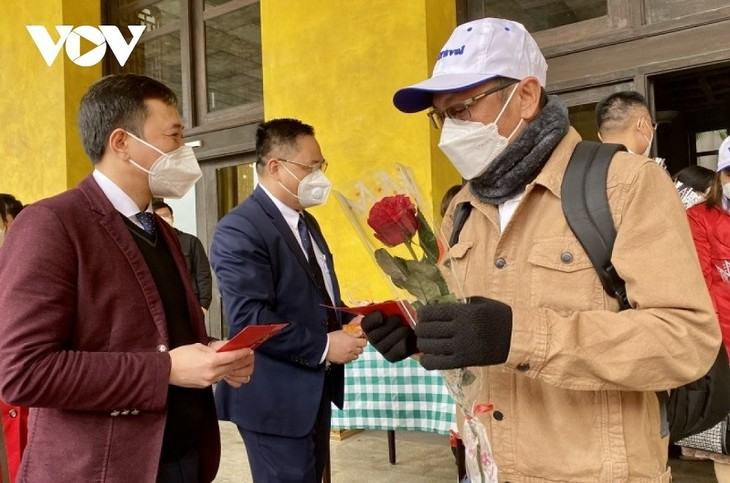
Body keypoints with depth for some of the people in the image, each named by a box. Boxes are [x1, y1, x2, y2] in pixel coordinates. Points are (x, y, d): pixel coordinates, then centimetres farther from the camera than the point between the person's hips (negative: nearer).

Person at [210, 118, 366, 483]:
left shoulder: (307, 222, 13)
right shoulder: (239, 230, -19)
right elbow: (248, 319, -27)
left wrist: (346, 319, 0)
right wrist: (323, 347, -22)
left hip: (316, 389, 9)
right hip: (276, 397, -9)